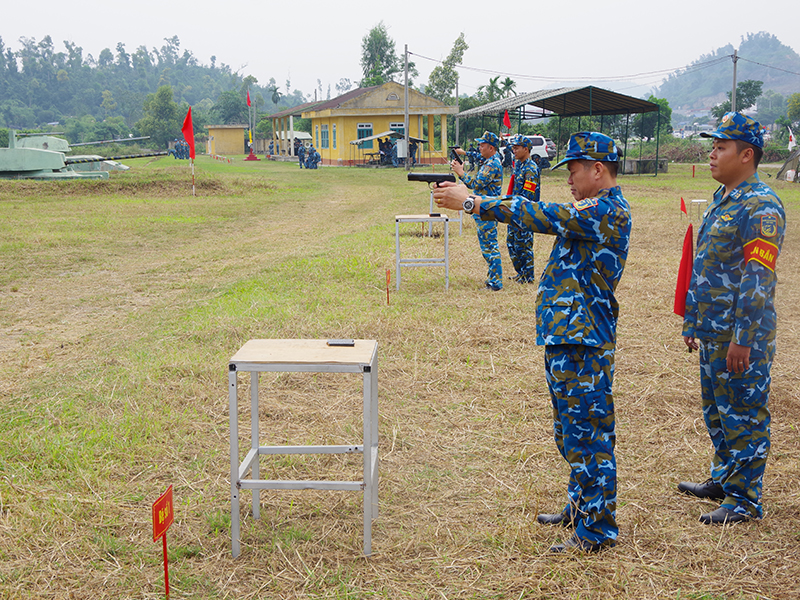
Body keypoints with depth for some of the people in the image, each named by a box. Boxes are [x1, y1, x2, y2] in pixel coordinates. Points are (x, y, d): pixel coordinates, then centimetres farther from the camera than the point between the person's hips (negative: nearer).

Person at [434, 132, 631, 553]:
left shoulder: (608, 210, -16)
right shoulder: (593, 211, 17)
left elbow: (542, 217, -24)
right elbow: (539, 214, 12)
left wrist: (470, 203, -21)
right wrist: (470, 199, 1)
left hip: (583, 343, -11)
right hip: (564, 337, 11)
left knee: (587, 434, -3)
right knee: (570, 432, 20)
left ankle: (597, 530, 7)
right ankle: (581, 507, 34)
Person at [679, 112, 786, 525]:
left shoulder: (761, 207, -15)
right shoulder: (720, 200, 15)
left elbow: (758, 278, -20)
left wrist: (743, 338, -23)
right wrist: (692, 321, 22)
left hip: (742, 336, -10)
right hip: (712, 332, 10)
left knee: (743, 414, 0)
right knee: (716, 410, 19)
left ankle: (745, 499, 10)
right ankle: (724, 479, 35)